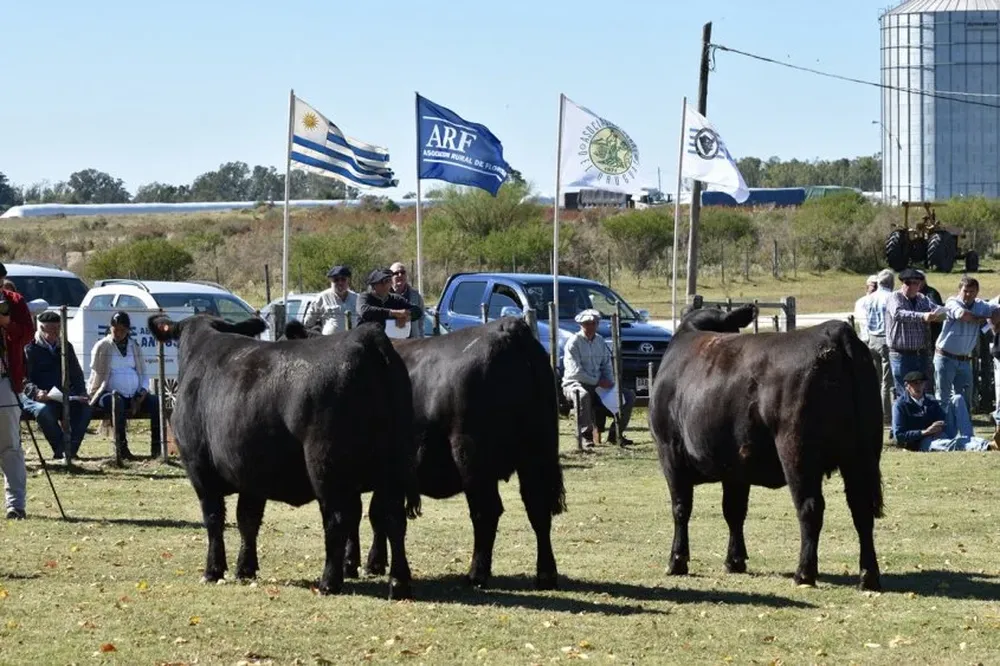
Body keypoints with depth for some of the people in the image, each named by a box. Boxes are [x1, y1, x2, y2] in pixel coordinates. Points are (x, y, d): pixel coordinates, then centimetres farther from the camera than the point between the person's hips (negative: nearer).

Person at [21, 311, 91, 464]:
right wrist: (36, 393, -27)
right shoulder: (30, 349, 1)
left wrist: (81, 394, 3)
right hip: (36, 399, -5)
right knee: (44, 411, -40)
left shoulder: (66, 347, 19)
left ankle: (70, 450, -29)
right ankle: (61, 450, -33)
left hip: (62, 398, 5)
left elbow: (77, 375, 23)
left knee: (84, 409, -25)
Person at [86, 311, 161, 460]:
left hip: (135, 396, 5)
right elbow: (97, 375, 3)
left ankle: (156, 447, -25)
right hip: (109, 392, -5)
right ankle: (122, 448, -41)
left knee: (155, 402, -23)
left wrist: (143, 390, 2)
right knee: (117, 403, -40)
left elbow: (143, 373, 20)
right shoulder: (102, 346, 5)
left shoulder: (134, 347, 18)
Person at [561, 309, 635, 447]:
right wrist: (598, 382, -20)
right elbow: (576, 372, -17)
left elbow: (607, 366, 17)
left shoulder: (600, 342, 12)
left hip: (598, 385, 7)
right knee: (583, 395, -42)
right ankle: (586, 434, -32)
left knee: (629, 395, -5)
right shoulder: (573, 343, -9)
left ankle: (616, 434, -1)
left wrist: (610, 383, -4)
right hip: (575, 384, -7)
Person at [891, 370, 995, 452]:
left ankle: (969, 440, -21)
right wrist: (926, 431, -18)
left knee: (957, 399, -2)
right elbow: (898, 437, -10)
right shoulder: (900, 405, 1)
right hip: (924, 442, -6)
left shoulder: (931, 402, 19)